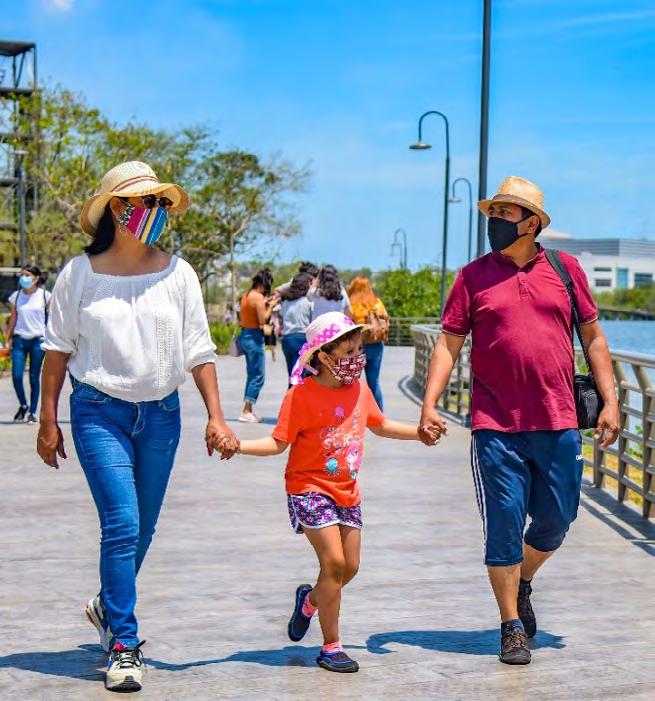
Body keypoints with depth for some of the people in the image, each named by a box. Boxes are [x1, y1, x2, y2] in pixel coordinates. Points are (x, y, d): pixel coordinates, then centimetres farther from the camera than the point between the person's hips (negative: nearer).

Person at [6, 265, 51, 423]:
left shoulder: (45, 296, 0)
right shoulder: (16, 296, 6)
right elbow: (13, 319, 10)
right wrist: (8, 340, 7)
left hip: (38, 340, -2)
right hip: (19, 340, 2)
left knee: (34, 377, 1)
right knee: (16, 375, -7)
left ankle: (32, 412, 11)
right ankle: (23, 405, 17)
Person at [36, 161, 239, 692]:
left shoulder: (178, 274, 2)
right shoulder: (80, 275, -3)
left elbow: (198, 350, 4)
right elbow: (58, 349, 3)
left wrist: (216, 416, -1)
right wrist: (48, 420, 2)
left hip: (161, 413, 3)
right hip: (100, 412, -3)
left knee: (142, 528, 12)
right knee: (121, 524, -13)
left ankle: (110, 606, 39)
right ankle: (124, 647, -3)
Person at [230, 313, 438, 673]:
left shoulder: (359, 390, 6)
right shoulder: (301, 396, -14)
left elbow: (381, 426, 24)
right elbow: (278, 443, -13)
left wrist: (420, 432, 27)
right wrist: (237, 445, -26)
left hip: (347, 492, 7)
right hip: (310, 489, -6)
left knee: (350, 566, 6)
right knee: (334, 561, -14)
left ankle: (309, 601, 38)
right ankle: (331, 647, -1)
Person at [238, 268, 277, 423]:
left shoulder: (247, 295, 12)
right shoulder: (258, 297, -14)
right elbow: (262, 320, -18)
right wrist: (271, 306, -4)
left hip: (245, 335, 9)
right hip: (254, 337, -9)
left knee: (252, 374, 16)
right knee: (257, 376, -4)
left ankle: (248, 410, 19)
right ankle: (246, 412, -5)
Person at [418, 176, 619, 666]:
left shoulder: (565, 269, 8)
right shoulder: (474, 277, 4)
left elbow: (593, 337, 12)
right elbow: (449, 345, 3)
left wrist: (610, 401, 5)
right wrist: (430, 404, -9)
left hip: (558, 424, 2)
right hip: (496, 427, -2)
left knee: (556, 520, 9)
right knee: (504, 525, 1)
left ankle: (522, 585, 38)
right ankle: (512, 627, 13)